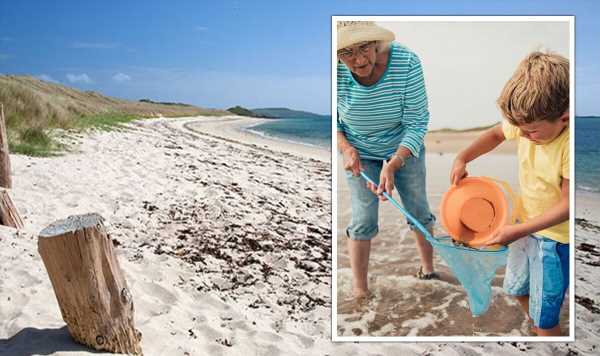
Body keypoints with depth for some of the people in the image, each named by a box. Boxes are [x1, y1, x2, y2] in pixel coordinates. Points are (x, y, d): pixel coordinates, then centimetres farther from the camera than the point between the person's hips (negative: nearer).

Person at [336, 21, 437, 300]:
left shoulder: (406, 62, -30)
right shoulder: (337, 72, -27)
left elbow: (417, 122, -22)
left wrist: (394, 164, -32)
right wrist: (346, 149, -22)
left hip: (405, 149, 1)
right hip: (360, 154, 0)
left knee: (419, 211, 12)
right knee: (363, 221, 1)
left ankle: (428, 268, 37)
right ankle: (359, 290, 17)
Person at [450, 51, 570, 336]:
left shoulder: (570, 145, -32)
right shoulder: (530, 123, -14)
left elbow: (567, 205, -25)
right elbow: (497, 134, 8)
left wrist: (518, 230, -25)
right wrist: (462, 158, -3)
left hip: (555, 236, -7)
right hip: (527, 224, 8)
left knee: (544, 317, 3)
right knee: (516, 288, 27)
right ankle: (538, 331, 52)